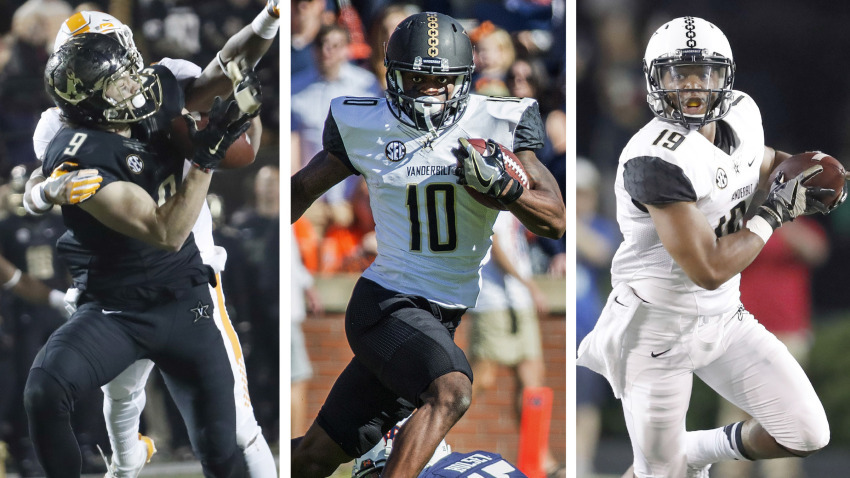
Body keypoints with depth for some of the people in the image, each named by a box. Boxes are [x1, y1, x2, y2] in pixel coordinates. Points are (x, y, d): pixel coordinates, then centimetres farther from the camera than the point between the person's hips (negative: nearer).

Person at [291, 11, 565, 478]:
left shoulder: (495, 124, -2)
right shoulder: (366, 126, -2)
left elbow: (555, 222, -6)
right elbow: (302, 190, 15)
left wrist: (500, 184, -23)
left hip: (444, 315, 3)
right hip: (386, 301, -3)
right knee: (451, 391, -32)